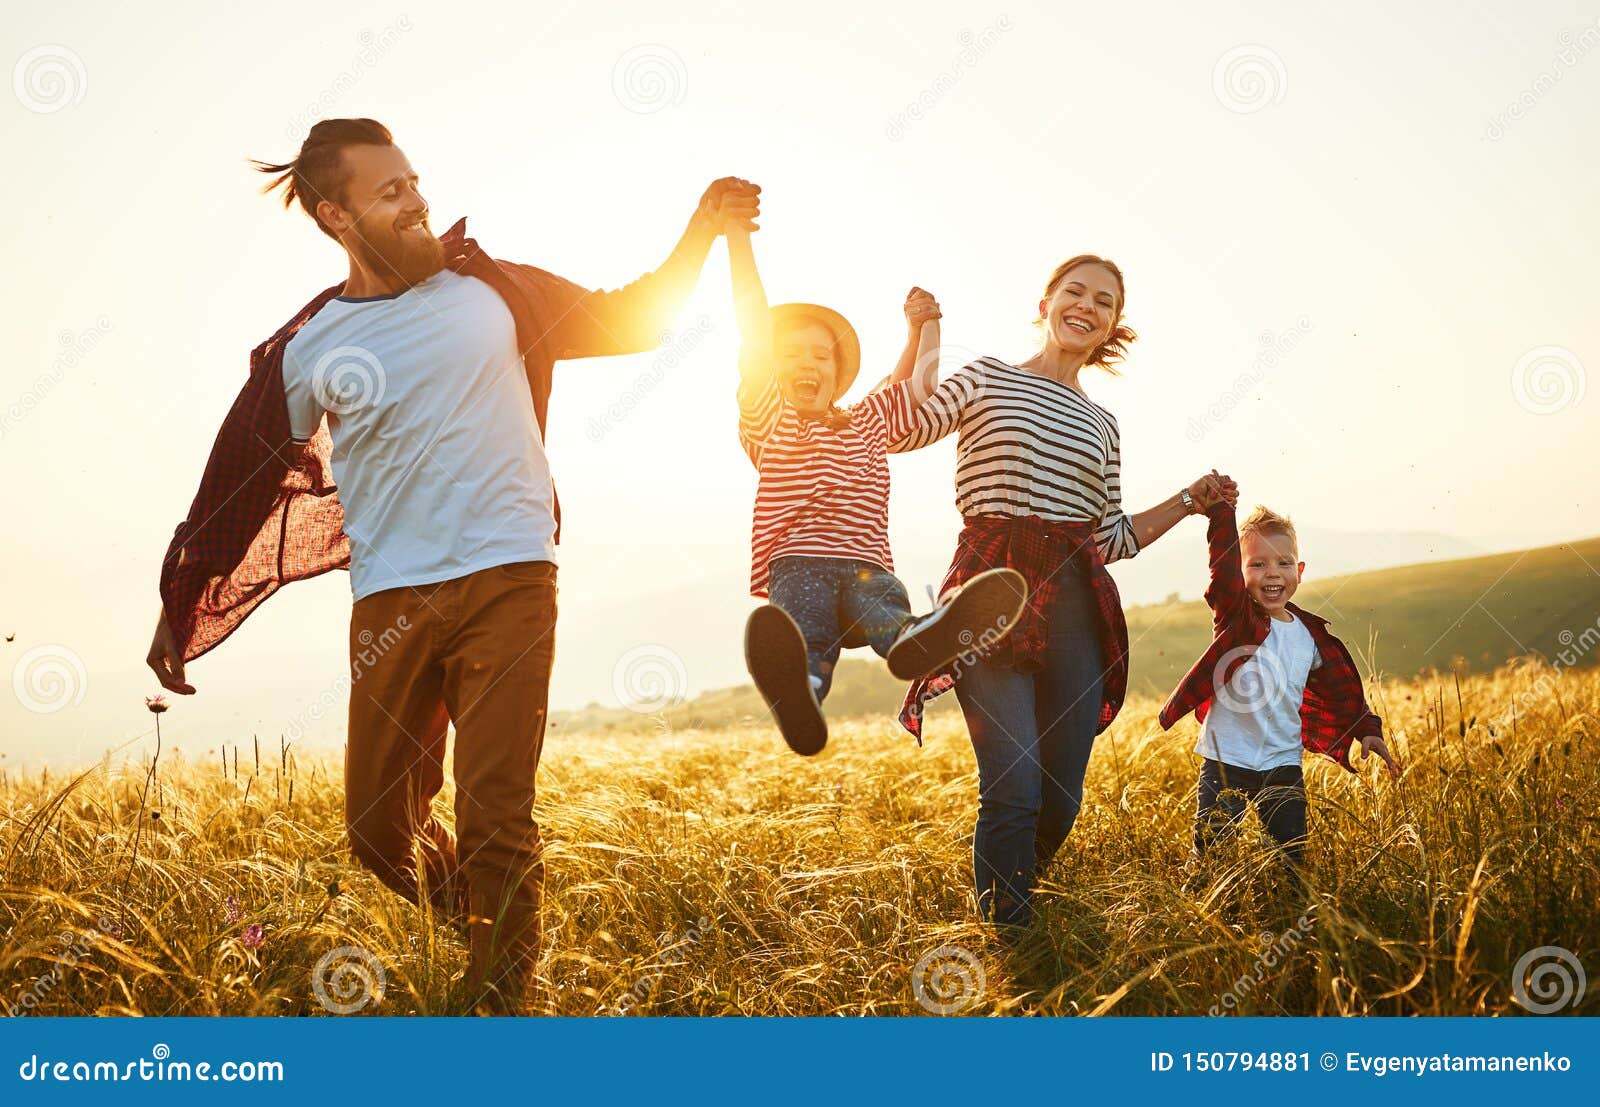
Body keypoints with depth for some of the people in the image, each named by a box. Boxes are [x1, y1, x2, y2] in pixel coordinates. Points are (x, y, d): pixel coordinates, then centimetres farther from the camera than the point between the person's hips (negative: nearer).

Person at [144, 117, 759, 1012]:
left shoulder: (489, 290, 6)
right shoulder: (308, 350, 4)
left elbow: (630, 320, 16)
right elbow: (241, 486, 11)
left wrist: (704, 232, 4)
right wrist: (180, 612, 15)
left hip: (508, 582, -1)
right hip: (390, 602, 1)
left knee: (497, 817, -8)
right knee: (380, 825, 7)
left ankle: (503, 1000, 5)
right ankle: (464, 911, 38)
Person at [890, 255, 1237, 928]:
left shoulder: (1101, 426, 20)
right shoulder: (986, 378, 9)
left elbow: (1112, 540, 20)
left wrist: (1190, 500, 16)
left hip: (1074, 602, 5)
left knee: (1062, 799, 3)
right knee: (1015, 789, -14)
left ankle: (1003, 894, 28)